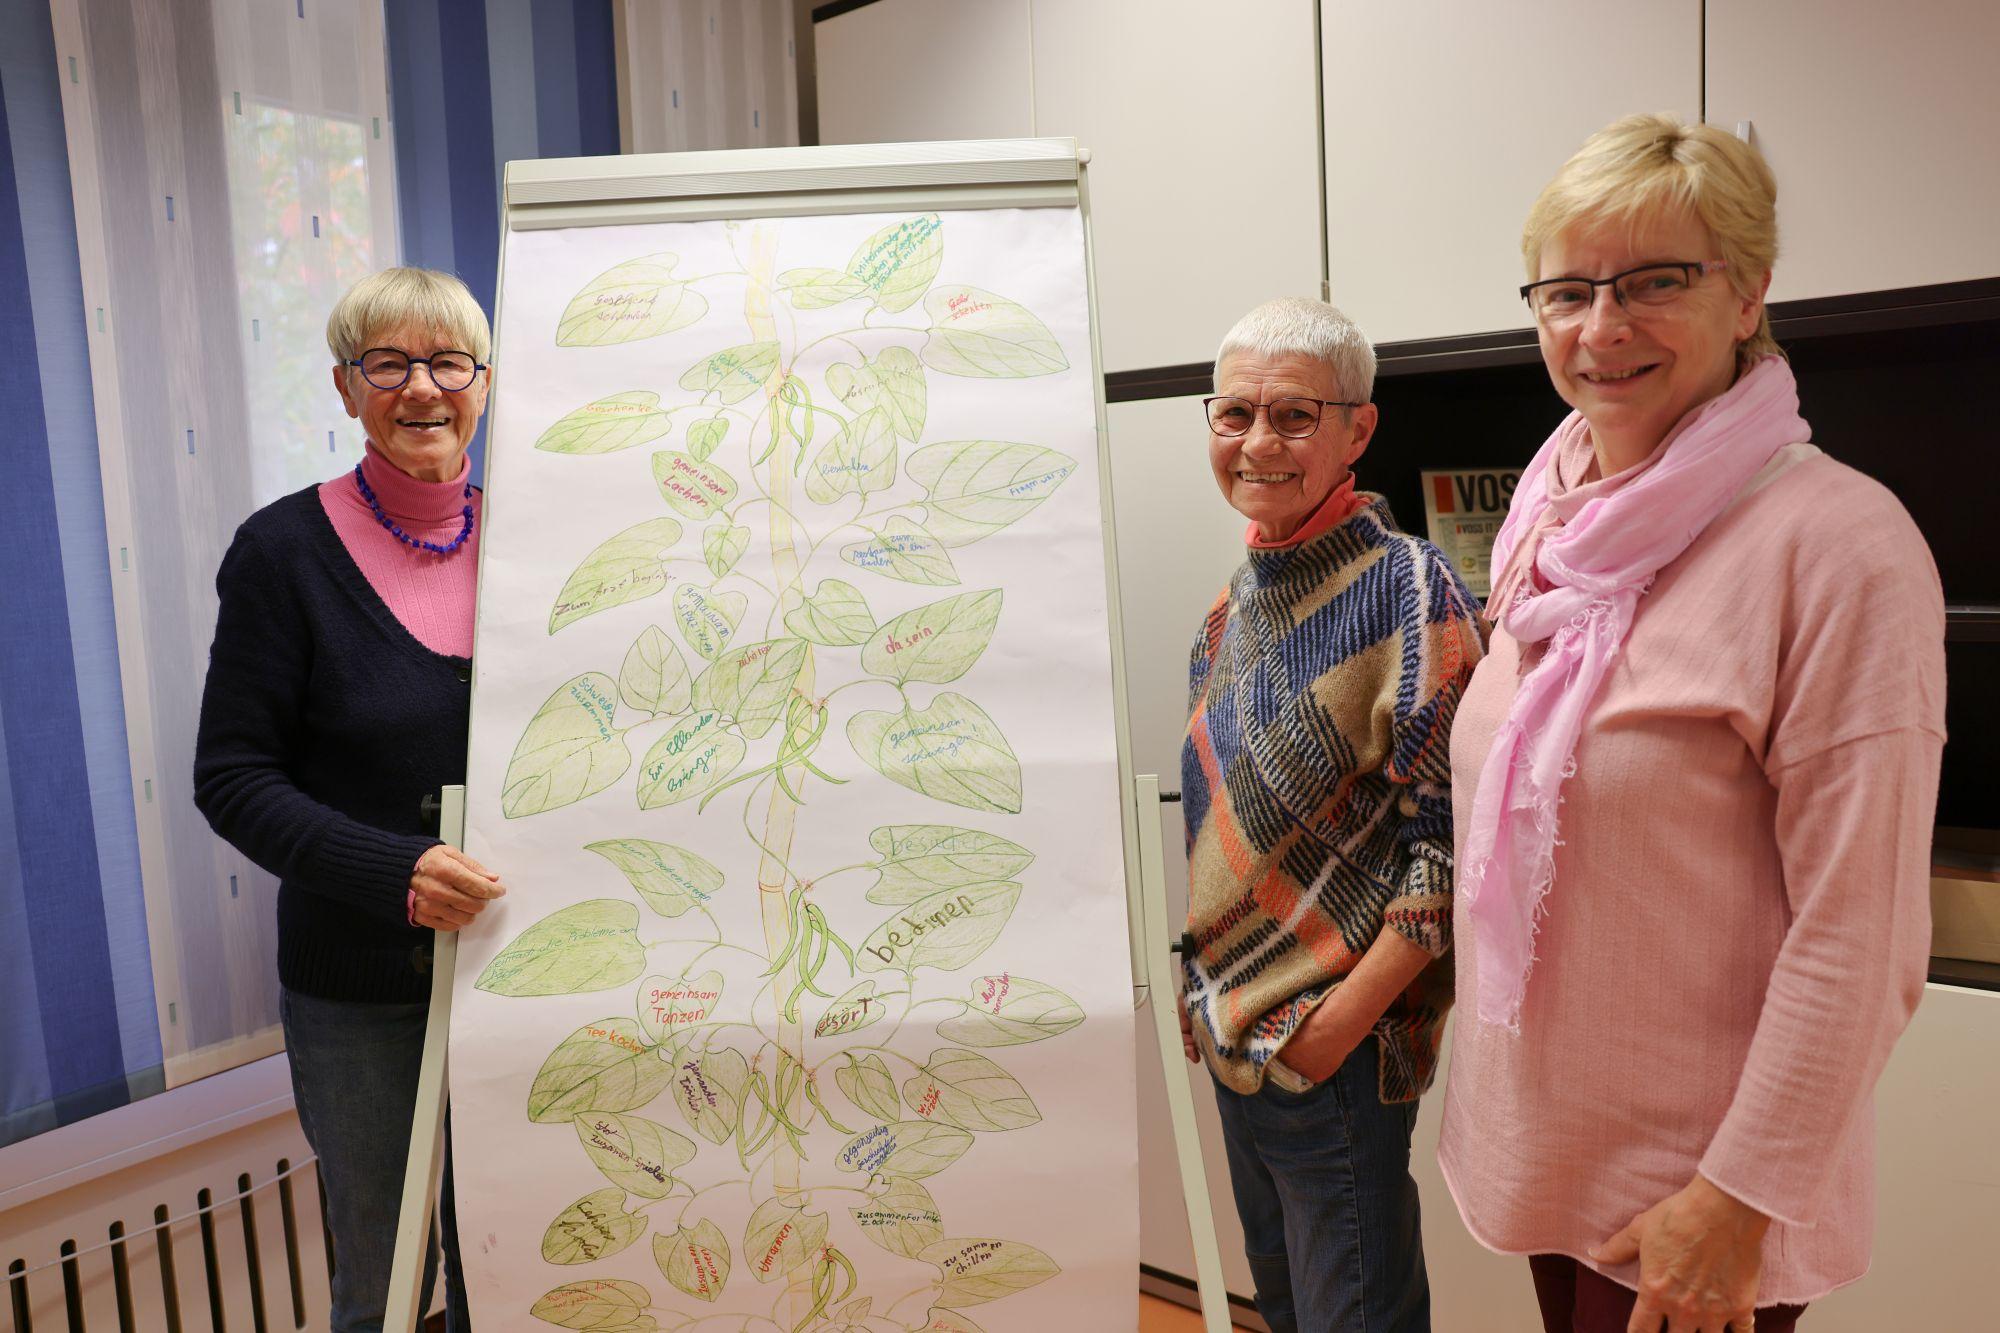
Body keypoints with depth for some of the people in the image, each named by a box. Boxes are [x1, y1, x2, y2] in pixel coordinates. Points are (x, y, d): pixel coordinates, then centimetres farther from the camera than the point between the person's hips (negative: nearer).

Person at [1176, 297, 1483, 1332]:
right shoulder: (1239, 596, 6)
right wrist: (1209, 992, 10)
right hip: (1233, 1031, 8)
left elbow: (1455, 839, -20)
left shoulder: (1405, 590, -18)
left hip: (1337, 1050, -7)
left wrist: (1343, 1017, -21)